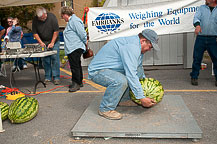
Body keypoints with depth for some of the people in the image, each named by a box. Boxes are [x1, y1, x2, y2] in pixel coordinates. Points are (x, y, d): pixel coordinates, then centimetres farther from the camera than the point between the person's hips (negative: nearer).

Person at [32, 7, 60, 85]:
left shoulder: (52, 17, -15)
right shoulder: (35, 20, -8)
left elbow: (56, 31, -13)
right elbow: (35, 33, -1)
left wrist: (52, 43, -15)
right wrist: (41, 42, -12)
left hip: (54, 41, -2)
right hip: (43, 43, 2)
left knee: (55, 59, -6)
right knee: (45, 60, 2)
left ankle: (56, 77, 0)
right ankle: (48, 77, 12)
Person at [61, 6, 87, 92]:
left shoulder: (74, 21, -14)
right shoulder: (71, 21, 20)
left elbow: (82, 33, -19)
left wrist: (84, 42, -7)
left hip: (75, 48, -11)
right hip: (71, 48, 11)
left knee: (75, 66, -5)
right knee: (76, 65, 16)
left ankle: (76, 83, 3)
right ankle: (79, 82, 25)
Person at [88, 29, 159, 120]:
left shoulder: (136, 45, 9)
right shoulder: (131, 47, -25)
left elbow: (139, 68, 26)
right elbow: (131, 75, -30)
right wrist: (142, 98, -26)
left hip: (112, 69, 10)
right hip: (97, 71, -10)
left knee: (139, 70, 7)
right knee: (121, 81, -36)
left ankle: (122, 99, 13)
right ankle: (105, 109, -16)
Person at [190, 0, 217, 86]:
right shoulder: (202, 8, 14)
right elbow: (196, 17, -2)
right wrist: (197, 25, -25)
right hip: (201, 38, 0)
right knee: (197, 58, 1)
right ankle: (194, 77, 12)